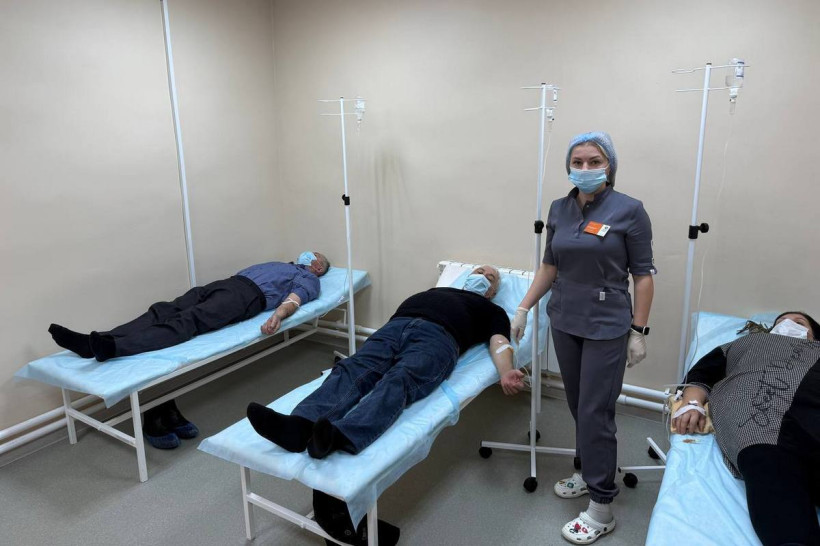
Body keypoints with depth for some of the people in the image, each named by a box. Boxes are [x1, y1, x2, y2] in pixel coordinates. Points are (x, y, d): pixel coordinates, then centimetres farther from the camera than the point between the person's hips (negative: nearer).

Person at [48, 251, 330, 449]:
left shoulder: (309, 279, 17)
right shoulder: (275, 264, 42)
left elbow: (294, 299, -5)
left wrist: (277, 315, -26)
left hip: (249, 295, -8)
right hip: (225, 282, 8)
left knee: (187, 322, -31)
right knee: (163, 311, -17)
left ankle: (113, 347, -52)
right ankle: (94, 342, -33)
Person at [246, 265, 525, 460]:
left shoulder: (491, 311, 29)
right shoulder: (437, 290, 43)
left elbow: (499, 343, 10)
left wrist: (505, 373, -12)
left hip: (437, 335, -4)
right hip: (395, 325, 4)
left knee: (398, 381, -35)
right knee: (351, 370, -26)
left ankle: (337, 437, -60)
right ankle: (300, 426, -50)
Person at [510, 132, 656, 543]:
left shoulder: (629, 211, -10)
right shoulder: (559, 209, 4)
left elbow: (643, 275, -7)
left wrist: (638, 331, -9)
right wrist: (524, 308, 9)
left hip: (606, 327, -5)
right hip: (564, 322, 5)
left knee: (595, 412, -2)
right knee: (578, 407, 15)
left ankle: (601, 508, 11)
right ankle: (590, 472, 36)